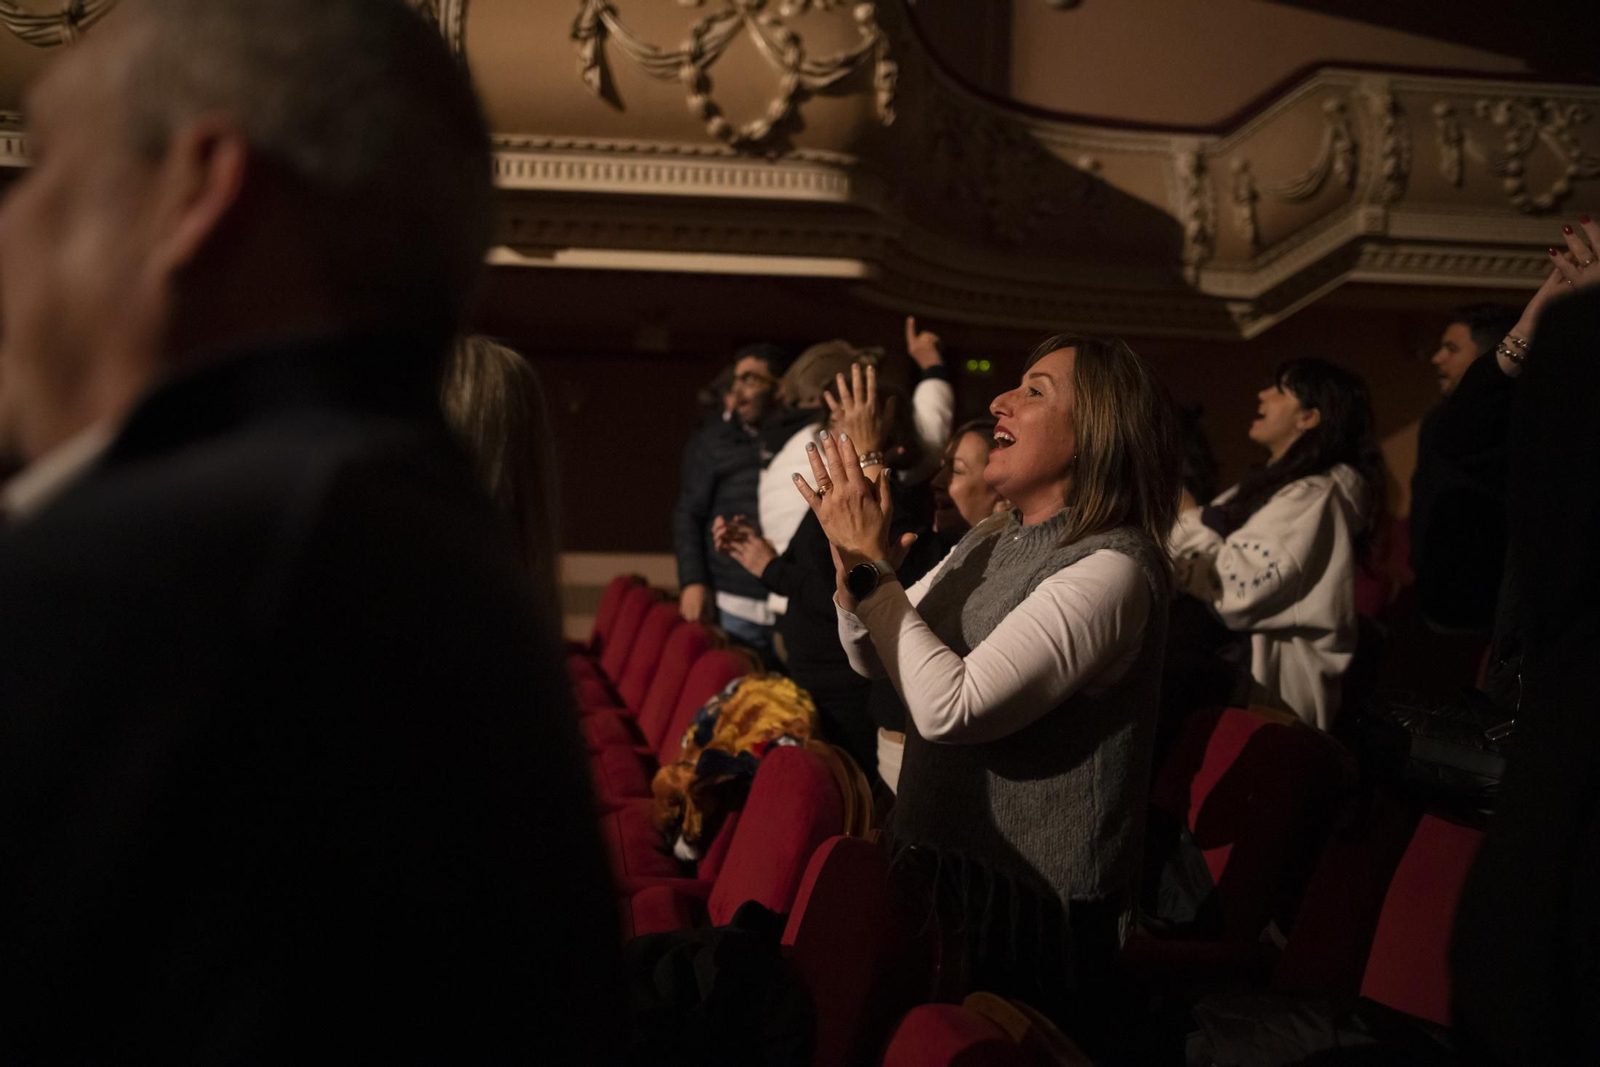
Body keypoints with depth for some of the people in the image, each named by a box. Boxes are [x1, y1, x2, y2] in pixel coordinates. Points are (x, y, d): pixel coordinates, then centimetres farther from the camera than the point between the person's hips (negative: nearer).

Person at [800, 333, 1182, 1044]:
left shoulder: (1111, 567, -22)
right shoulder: (988, 541, 6)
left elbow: (949, 705, -29)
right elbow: (873, 658, 11)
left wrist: (872, 560, -22)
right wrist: (852, 558, -8)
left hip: (1033, 911, -8)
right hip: (936, 872, 8)